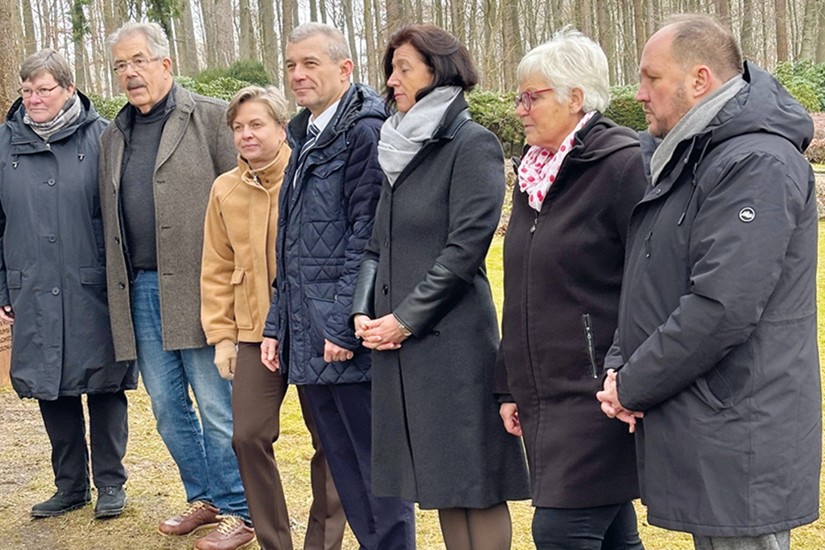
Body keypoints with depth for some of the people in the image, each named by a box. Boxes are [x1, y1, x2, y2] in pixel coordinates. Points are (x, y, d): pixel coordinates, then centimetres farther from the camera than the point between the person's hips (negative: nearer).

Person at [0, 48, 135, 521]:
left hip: (93, 291, -3)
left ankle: (110, 483, 21)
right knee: (52, 391, 11)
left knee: (104, 387, 6)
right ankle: (70, 486, 25)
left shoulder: (101, 136, -3)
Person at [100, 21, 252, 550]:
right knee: (168, 406, 13)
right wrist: (118, 287, 11)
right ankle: (204, 498, 28)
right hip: (139, 289, 6)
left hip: (197, 286, -6)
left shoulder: (211, 118, -3)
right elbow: (111, 220, 18)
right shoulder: (113, 137, 16)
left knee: (218, 407, -1)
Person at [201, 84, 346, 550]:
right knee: (249, 436, 1)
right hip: (256, 332, 3)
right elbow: (217, 270, 10)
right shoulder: (226, 189, 5)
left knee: (331, 439, 6)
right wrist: (221, 334, 6)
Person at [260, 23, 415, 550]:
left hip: (349, 337, -9)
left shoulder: (365, 131, -11)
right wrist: (278, 324, 16)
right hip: (309, 339, 9)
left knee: (375, 465, 1)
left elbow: (366, 235, -17)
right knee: (344, 467, 15)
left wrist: (343, 325, -19)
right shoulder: (306, 137, 18)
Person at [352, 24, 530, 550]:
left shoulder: (472, 145, -8)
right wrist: (364, 310, 2)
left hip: (453, 340, -7)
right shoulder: (400, 148, 15)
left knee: (472, 484, -1)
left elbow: (466, 247, -14)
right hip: (396, 341, 8)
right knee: (438, 482, 14)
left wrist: (406, 318, -13)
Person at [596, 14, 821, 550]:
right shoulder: (682, 157, 14)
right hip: (698, 430, 9)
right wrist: (621, 364, 2)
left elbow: (721, 308, -25)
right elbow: (651, 282, 19)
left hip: (740, 445, -9)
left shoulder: (756, 165, -18)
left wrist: (633, 386, -14)